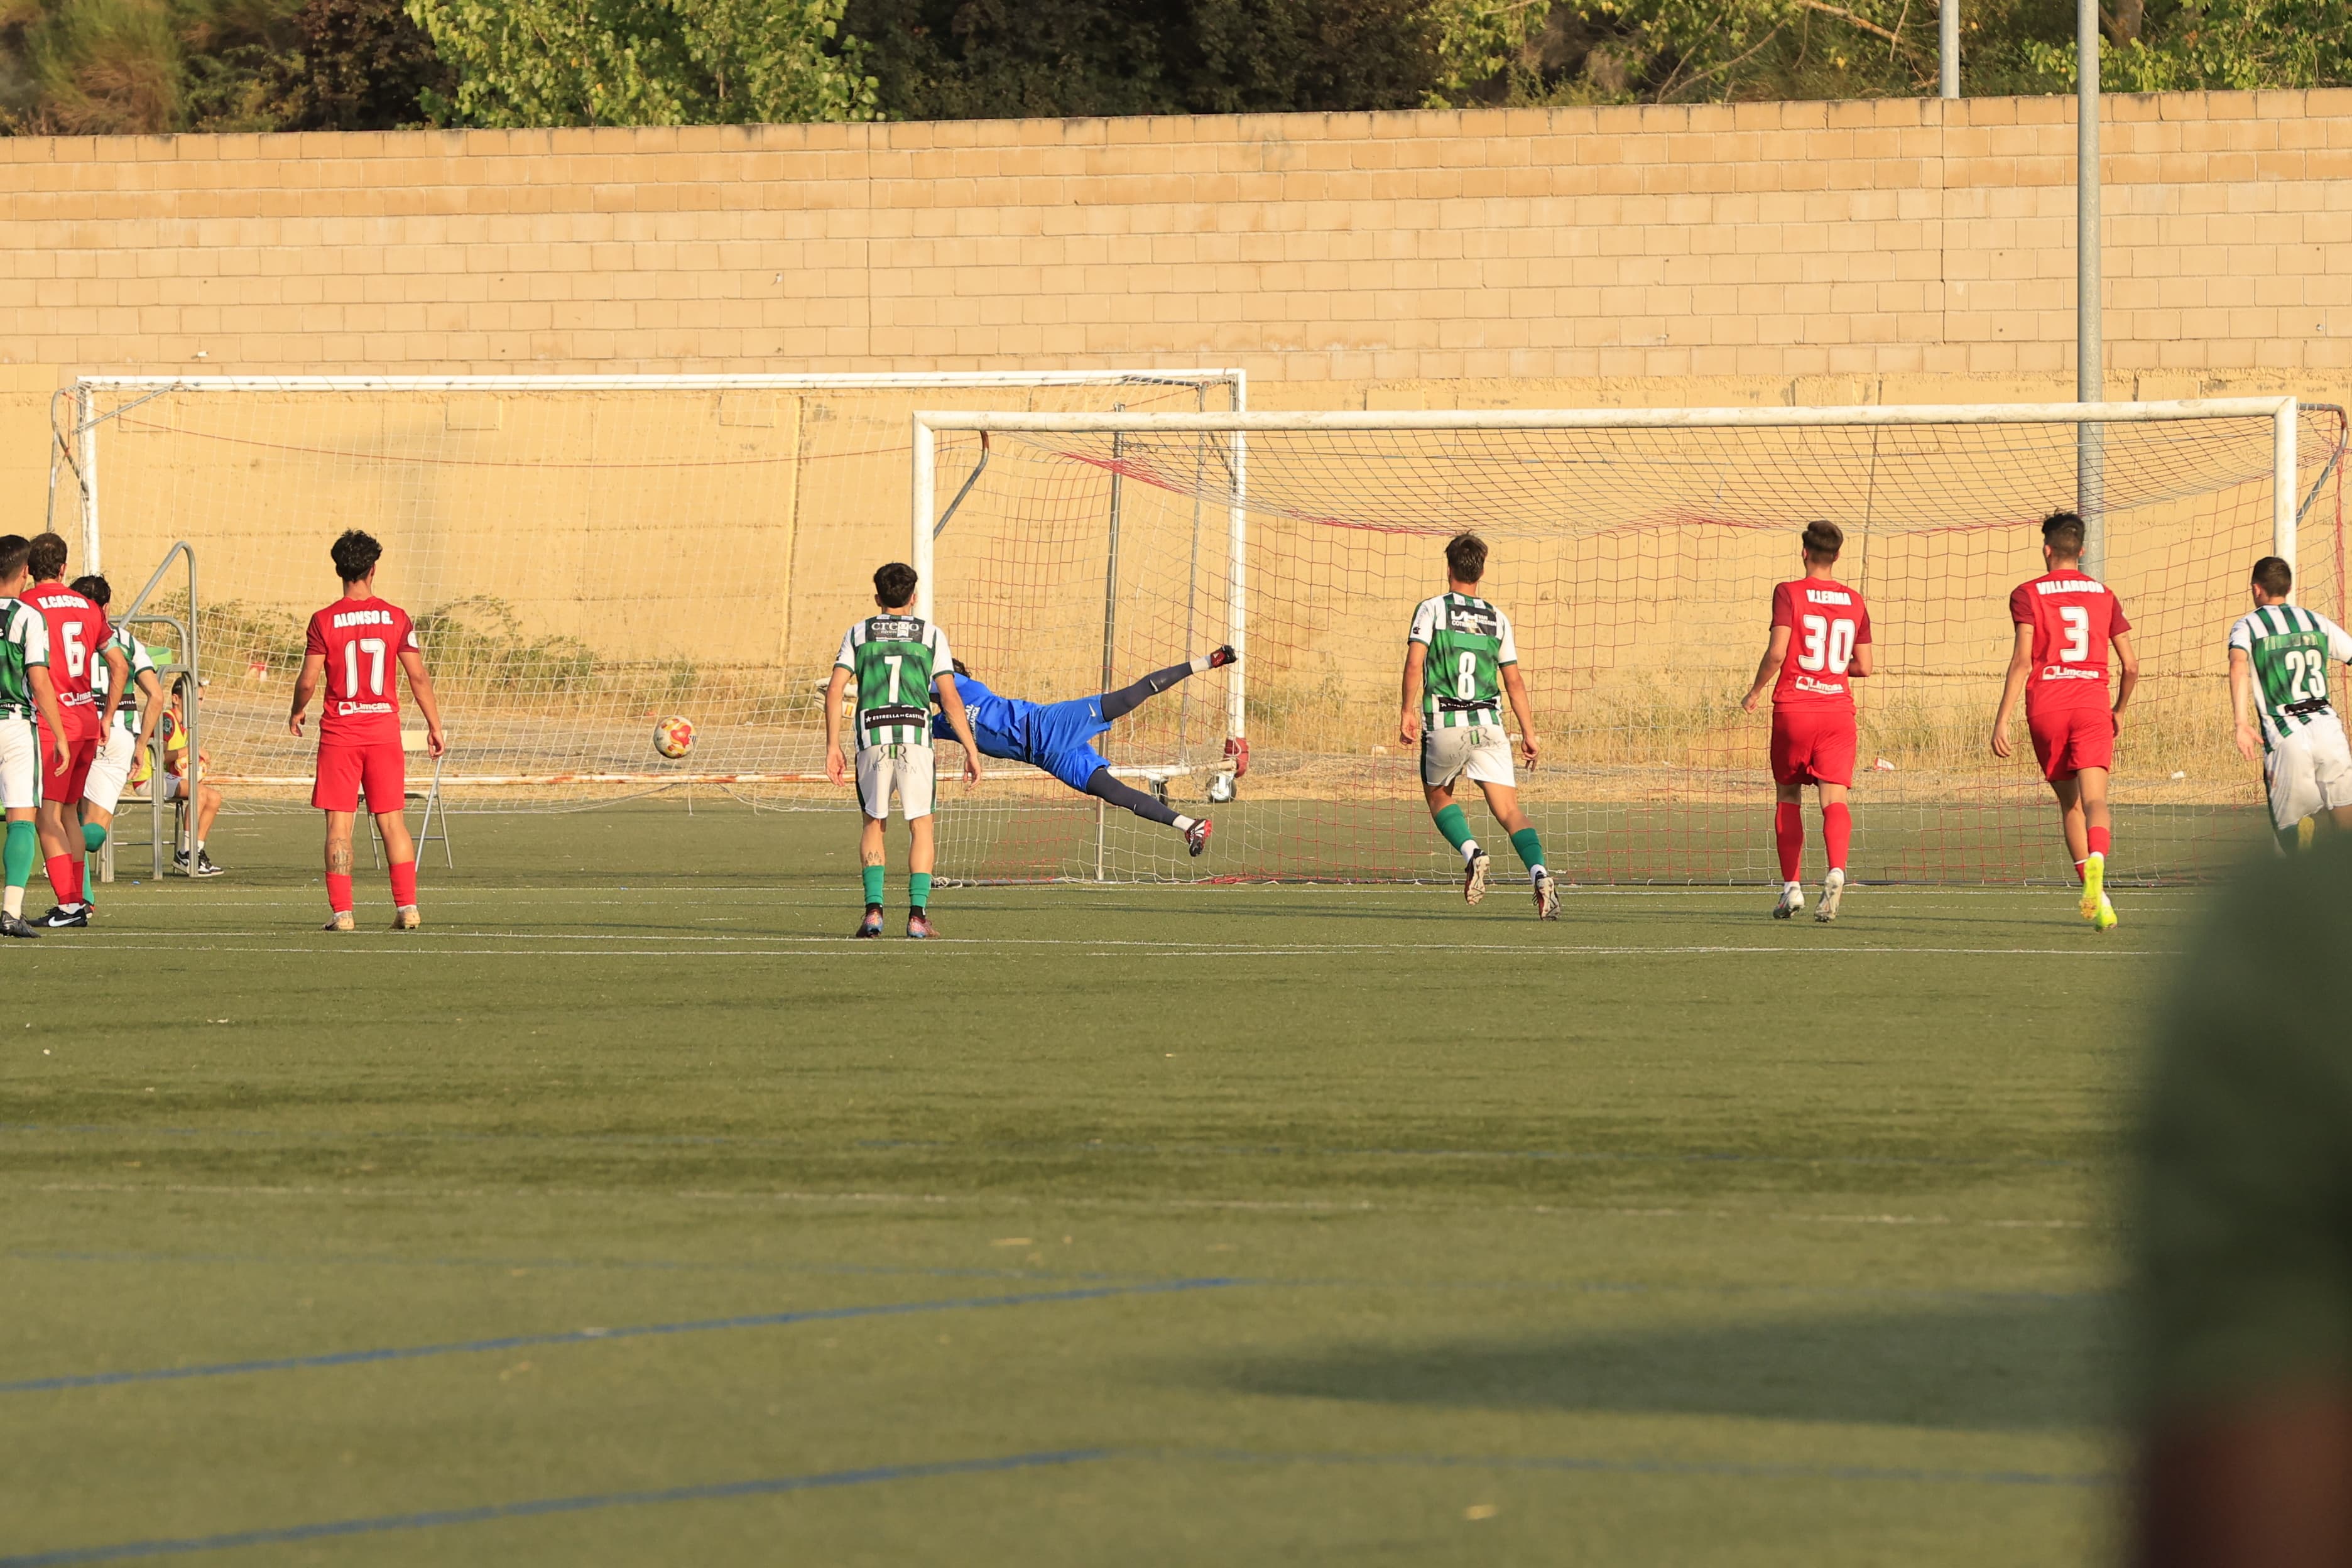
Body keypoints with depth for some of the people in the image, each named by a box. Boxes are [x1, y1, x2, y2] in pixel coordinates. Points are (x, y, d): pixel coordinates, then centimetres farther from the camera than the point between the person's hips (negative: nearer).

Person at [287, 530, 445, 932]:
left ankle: (341, 910, -4)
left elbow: (308, 681, -5)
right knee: (393, 820, 6)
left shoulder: (324, 621, -6)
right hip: (384, 729, 1)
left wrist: (296, 714, 15)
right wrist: (435, 727, 9)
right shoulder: (397, 619, -1)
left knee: (339, 824, 1)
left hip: (339, 733, -1)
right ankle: (407, 908, 0)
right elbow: (419, 677, 0)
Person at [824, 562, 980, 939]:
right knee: (921, 826, 6)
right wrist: (972, 750, 9)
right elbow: (950, 699, 5)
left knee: (873, 823, 14)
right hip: (915, 737, -1)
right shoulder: (931, 635, 11)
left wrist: (833, 747, 7)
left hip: (872, 738, 1)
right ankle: (918, 914, -5)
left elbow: (835, 689, 4)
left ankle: (873, 909, 0)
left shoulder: (858, 634, 14)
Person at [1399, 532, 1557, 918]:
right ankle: (1540, 874, -25)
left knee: (1439, 797, 21)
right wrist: (1529, 732, 15)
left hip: (1444, 726, -2)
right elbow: (1514, 681, 11)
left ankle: (1472, 854, -4)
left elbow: (1415, 662, -11)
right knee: (1509, 810, -3)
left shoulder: (1431, 610, 1)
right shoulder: (1497, 619, 11)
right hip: (1488, 724, 2)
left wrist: (1408, 712, -3)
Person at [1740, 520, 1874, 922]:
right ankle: (1836, 871, -31)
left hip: (1794, 708, -2)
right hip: (1838, 710, 2)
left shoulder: (1789, 594, -5)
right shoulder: (1854, 602, 7)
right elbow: (1864, 667, 9)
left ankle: (1791, 886, 14)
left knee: (1788, 796, 14)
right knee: (1834, 797, -6)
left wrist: (1755, 692, 0)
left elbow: (1777, 652, -15)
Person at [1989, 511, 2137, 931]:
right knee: (2094, 799, -13)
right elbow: (2131, 666, 12)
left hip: (2045, 707, 0)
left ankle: (2090, 887, 15)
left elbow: (2022, 660, -7)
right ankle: (2096, 861, -43)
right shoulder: (2104, 595, 13)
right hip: (2092, 706, 0)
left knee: (2070, 803, 15)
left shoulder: (2028, 594, 4)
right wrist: (2119, 711, 29)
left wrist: (2001, 720, -7)